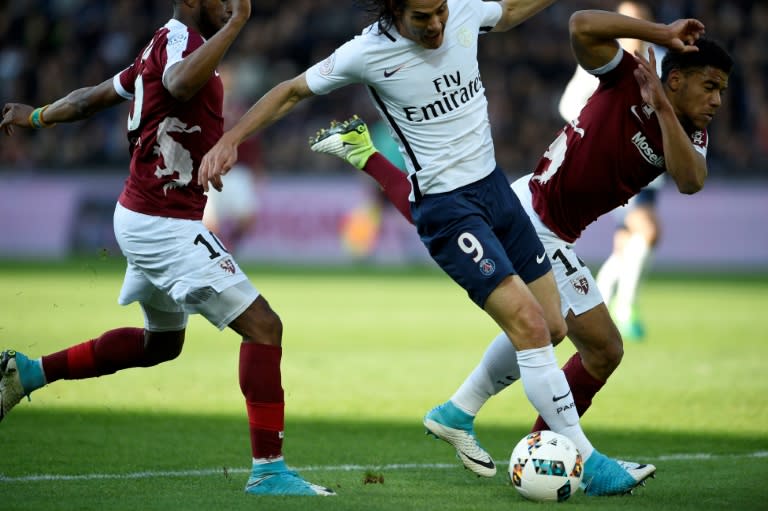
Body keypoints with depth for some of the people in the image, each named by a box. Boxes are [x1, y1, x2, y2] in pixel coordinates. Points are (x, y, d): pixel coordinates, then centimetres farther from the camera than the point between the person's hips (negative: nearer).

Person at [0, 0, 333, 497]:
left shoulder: (165, 45, 12)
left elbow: (95, 97, 24)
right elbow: (180, 85, -42)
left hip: (143, 218, 11)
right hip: (166, 226, -11)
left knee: (163, 341, 28)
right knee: (262, 325, -13)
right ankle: (269, 471, -12)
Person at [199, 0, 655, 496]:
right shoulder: (368, 53, -15)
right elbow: (291, 92, -2)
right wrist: (229, 139, -9)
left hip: (495, 184, 7)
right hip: (445, 207, -7)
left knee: (552, 328, 9)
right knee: (529, 325, -18)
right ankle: (590, 464, -13)